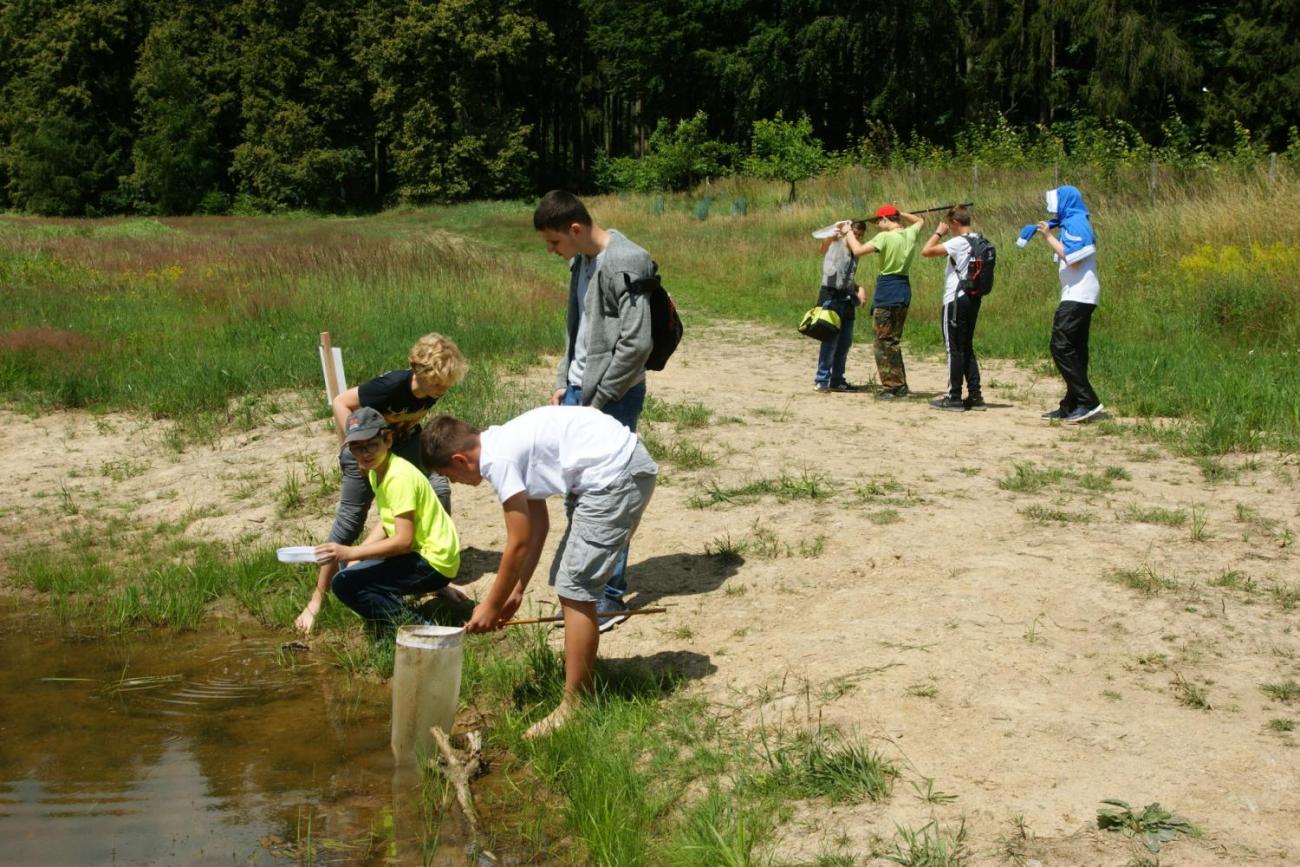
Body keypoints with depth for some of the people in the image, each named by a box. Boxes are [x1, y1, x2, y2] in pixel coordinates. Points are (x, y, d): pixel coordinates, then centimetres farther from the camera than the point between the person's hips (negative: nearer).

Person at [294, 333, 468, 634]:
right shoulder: (392, 385, -35)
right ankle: (317, 600, 10)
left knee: (439, 490, -17)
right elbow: (341, 403, -25)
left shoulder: (432, 389, -18)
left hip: (406, 443, 5)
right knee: (349, 523, -4)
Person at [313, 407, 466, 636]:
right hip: (419, 553, 10)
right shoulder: (376, 471, 10)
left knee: (344, 583, -17)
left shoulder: (399, 476, -20)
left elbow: (404, 540, -24)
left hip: (434, 561, -10)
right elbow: (386, 524, 13)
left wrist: (350, 553, -26)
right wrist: (355, 555, -1)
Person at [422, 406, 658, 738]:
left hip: (616, 474, -10)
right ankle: (581, 683, 26)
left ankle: (573, 711, -2)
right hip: (625, 464, 10)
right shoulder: (506, 443, 15)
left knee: (574, 589, -7)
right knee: (570, 583, 17)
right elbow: (538, 524, 19)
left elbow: (518, 543, -10)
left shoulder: (498, 458, -13)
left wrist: (492, 605, 2)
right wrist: (516, 590, 20)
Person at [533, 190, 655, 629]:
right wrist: (563, 382, 11)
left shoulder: (624, 265, -18)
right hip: (579, 392, 9)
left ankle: (610, 597, 6)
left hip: (614, 398, -9)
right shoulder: (581, 262, 11)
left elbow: (636, 343, -21)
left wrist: (598, 400, -17)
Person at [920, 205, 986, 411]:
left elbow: (926, 251, -20)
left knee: (954, 348, -2)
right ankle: (975, 396, 12)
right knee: (967, 348, 13)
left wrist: (938, 232, -7)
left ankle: (954, 398, 0)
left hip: (956, 300, -8)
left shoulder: (958, 243, -16)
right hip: (973, 298, 8)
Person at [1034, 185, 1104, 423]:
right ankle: (1072, 406, 11)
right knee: (1074, 350, 9)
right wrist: (1048, 235, 9)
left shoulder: (1075, 223, -12)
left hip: (1078, 297, -11)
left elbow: (1073, 259, -21)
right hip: (1078, 296, 11)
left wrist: (1050, 238, -12)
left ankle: (1088, 401, -17)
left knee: (1061, 346, -14)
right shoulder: (1072, 223, 19)